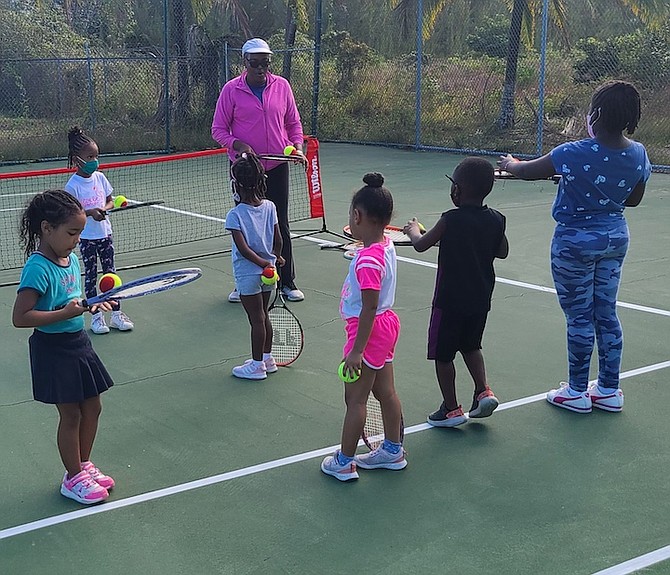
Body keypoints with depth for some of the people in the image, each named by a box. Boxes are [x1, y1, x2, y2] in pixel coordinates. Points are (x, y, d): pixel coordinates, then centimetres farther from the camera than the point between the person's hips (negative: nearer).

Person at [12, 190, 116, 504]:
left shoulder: (71, 259, 4)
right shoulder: (38, 268, -22)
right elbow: (20, 317, -26)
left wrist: (91, 303, 1)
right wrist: (65, 313, -29)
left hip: (77, 343, 8)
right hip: (53, 349, -8)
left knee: (92, 407, 16)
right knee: (70, 415, 4)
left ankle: (83, 464, 35)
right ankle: (73, 478, 21)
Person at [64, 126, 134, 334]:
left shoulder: (99, 177, 2)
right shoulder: (73, 185, -13)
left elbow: (110, 200, 9)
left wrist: (104, 208, -12)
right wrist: (90, 212, -27)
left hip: (104, 233, 5)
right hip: (86, 237, -5)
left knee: (110, 272, 8)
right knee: (90, 275, 5)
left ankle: (116, 313, 15)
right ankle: (96, 315, 14)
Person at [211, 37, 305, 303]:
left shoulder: (282, 86, 3)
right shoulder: (232, 89, -4)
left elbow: (293, 122, 12)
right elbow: (218, 129, 0)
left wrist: (297, 145, -5)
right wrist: (238, 145, -18)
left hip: (277, 167, 1)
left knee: (280, 225, 6)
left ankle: (287, 282, 16)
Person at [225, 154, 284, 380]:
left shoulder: (235, 215, -18)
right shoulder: (270, 207, -4)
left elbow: (243, 248, -22)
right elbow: (278, 240, 2)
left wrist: (264, 264, -15)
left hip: (248, 274, -6)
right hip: (268, 274, 6)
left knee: (256, 319, 3)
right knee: (263, 316, 19)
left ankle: (257, 365, 14)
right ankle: (267, 358, 30)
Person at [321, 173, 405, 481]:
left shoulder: (368, 260, -28)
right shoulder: (386, 245, 1)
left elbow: (369, 308, -26)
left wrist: (357, 350, -21)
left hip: (369, 330, -9)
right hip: (386, 324, 9)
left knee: (355, 399, 3)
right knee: (386, 392, 19)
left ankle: (343, 462, 14)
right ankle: (393, 450, 33)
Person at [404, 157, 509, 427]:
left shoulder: (450, 221, -19)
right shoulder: (496, 220, -4)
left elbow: (421, 245, -7)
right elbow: (502, 252, 11)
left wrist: (413, 230, 14)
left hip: (450, 301, -6)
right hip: (481, 299, 6)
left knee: (443, 354, 8)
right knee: (471, 346, 27)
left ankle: (451, 409, 14)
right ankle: (483, 391, 15)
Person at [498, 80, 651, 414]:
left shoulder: (574, 154, -24)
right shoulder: (638, 155, -6)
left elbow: (527, 171, -9)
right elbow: (633, 200, 9)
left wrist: (509, 163, 12)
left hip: (576, 240, -6)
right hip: (615, 237, 6)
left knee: (579, 317, 5)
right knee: (606, 314, 15)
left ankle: (577, 392, 17)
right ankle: (609, 390, 24)